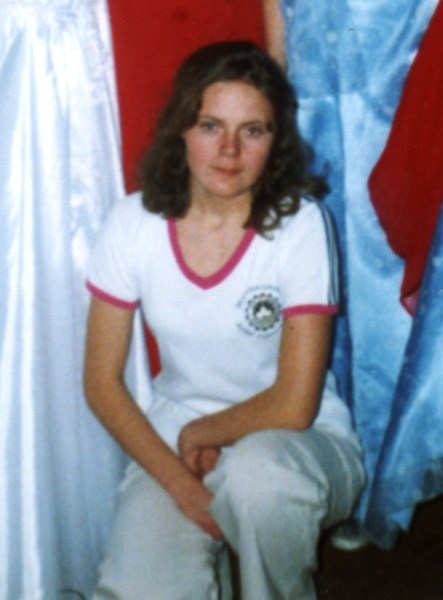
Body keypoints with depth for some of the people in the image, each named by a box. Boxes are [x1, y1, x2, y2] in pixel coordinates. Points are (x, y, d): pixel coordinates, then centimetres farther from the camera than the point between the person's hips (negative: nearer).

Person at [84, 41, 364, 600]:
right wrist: (180, 483, -12)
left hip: (297, 443, -1)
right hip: (174, 441, 2)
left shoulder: (300, 223, -18)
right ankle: (207, 555, 13)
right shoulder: (136, 223, -9)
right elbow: (102, 380, -4)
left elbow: (293, 406, -18)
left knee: (259, 473, -37)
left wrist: (199, 434, -6)